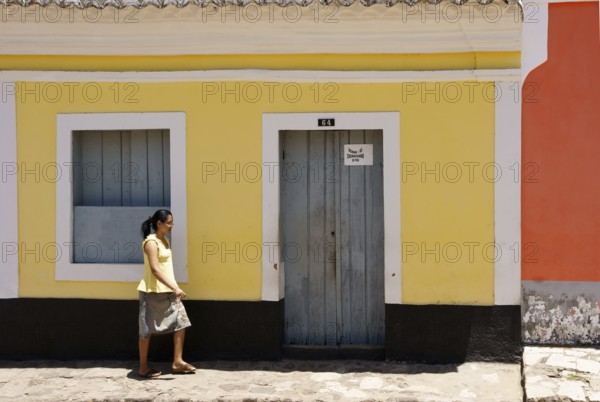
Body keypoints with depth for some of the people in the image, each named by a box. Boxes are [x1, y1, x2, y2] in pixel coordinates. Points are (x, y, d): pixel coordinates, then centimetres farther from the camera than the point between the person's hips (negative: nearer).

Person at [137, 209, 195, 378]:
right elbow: (155, 270, -24)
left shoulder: (165, 240, 12)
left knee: (181, 322, 3)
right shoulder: (151, 242, -16)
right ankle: (143, 367, 13)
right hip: (153, 291, -9)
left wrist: (174, 288, 14)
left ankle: (177, 362, 9)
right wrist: (174, 288, -28)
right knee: (148, 329, 2)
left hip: (168, 291, 9)